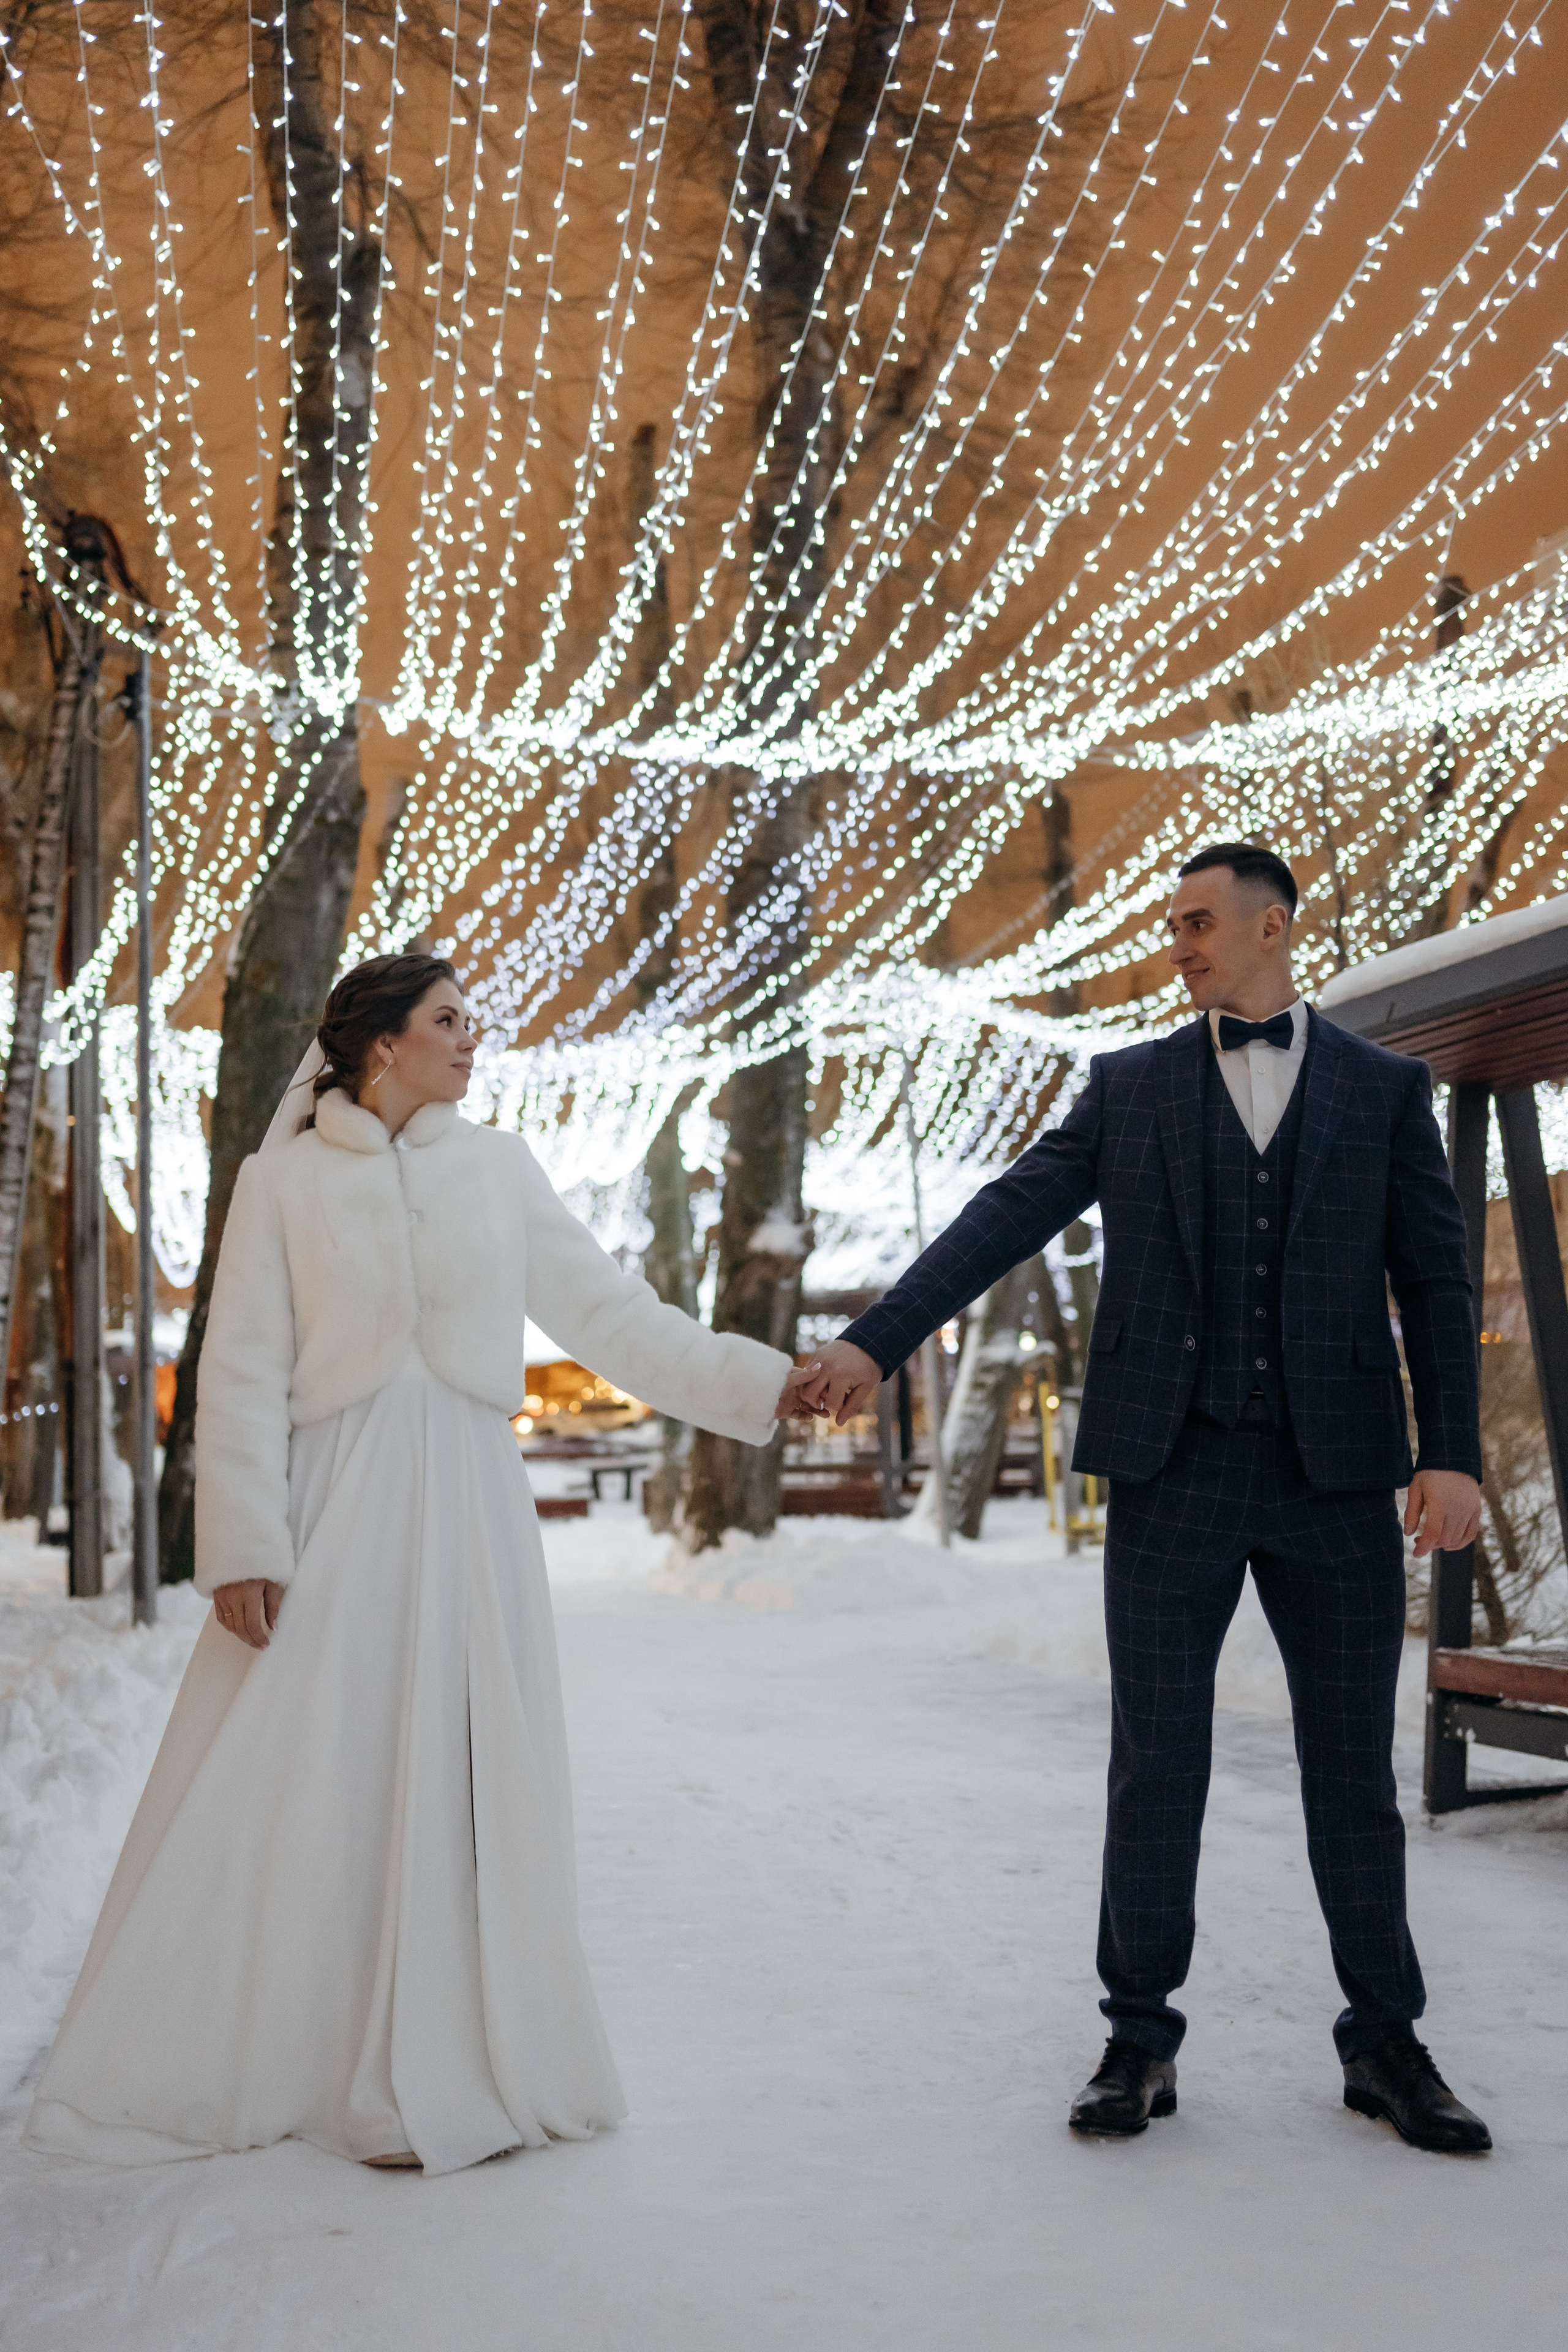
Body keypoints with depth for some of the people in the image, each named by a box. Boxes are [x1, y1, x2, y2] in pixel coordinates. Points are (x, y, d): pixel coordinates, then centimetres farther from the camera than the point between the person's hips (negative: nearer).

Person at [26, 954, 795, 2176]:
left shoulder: (500, 1168, 9)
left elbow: (613, 1315, 6)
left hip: (467, 1508, 2)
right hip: (334, 1510, -2)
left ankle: (442, 2075, 16)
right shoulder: (284, 1179, 3)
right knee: (302, 1787, 1)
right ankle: (242, 2063, 17)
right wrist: (243, 1546, -9)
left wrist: (767, 1384, -2)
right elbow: (243, 1374, -1)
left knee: (462, 1785, 3)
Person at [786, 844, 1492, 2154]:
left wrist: (1453, 1452, -8)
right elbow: (1004, 1221, -2)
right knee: (1156, 1764, 5)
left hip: (1339, 1471, 0)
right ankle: (1142, 2040, 18)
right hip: (1176, 1467, 0)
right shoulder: (1129, 1087, 8)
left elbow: (1435, 1282, 4)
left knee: (1354, 1767, 8)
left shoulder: (1386, 1089, 8)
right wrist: (875, 1343, -13)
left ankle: (1385, 2043, 23)